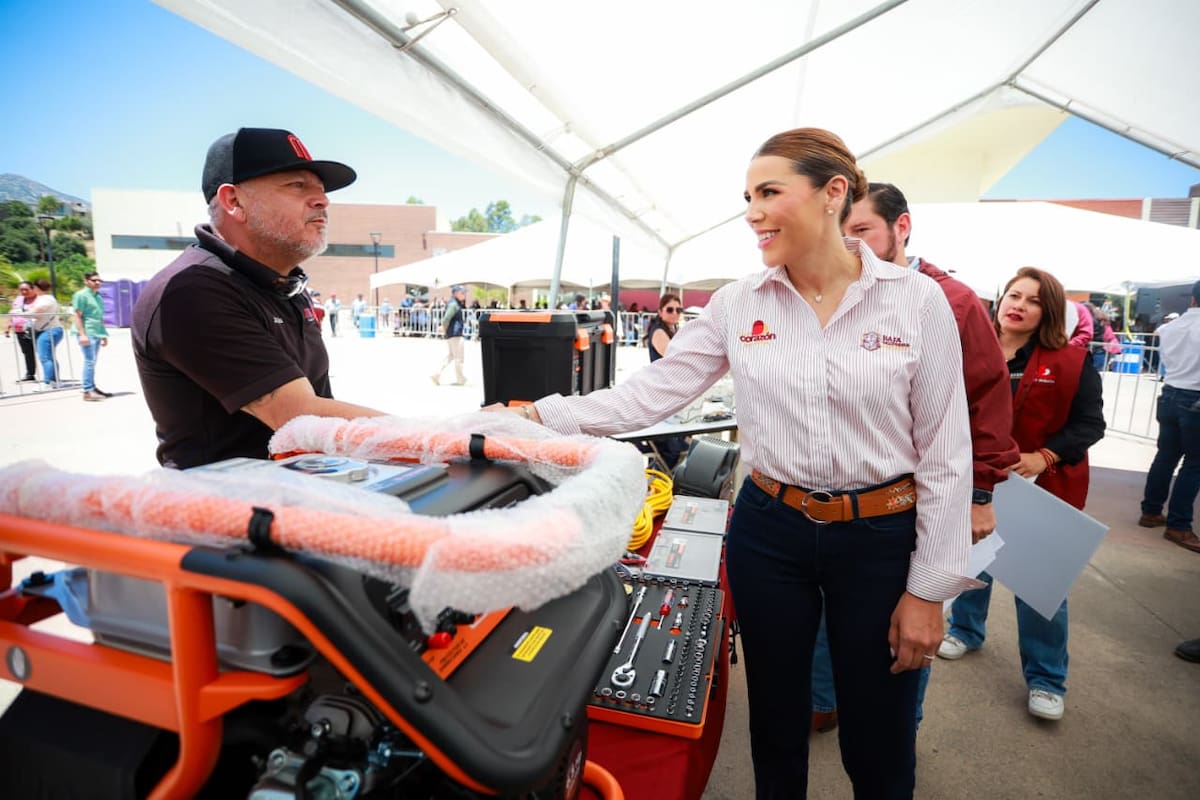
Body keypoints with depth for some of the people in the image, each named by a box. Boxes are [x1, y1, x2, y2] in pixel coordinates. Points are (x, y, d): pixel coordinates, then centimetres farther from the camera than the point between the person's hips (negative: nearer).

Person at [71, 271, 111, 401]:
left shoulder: (98, 296, 20)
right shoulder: (81, 295, -5)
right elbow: (78, 316, -10)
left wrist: (104, 335, 22)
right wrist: (82, 334, -17)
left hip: (97, 333, 8)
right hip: (87, 333, -8)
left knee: (92, 362, 14)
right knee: (89, 361, -11)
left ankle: (92, 387, 21)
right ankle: (87, 391, -10)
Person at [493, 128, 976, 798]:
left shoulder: (918, 299, -8)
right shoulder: (738, 304, -3)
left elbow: (944, 452, -6)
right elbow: (652, 392, -5)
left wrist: (928, 589, -5)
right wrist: (539, 416, -15)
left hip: (880, 538, -1)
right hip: (768, 533, 2)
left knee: (879, 741, 16)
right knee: (776, 718, 20)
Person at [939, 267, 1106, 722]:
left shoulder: (1071, 362, -9)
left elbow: (1089, 423, -6)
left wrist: (1043, 457, -20)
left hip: (1043, 486, -2)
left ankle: (1045, 679, 24)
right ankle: (966, 630, 43)